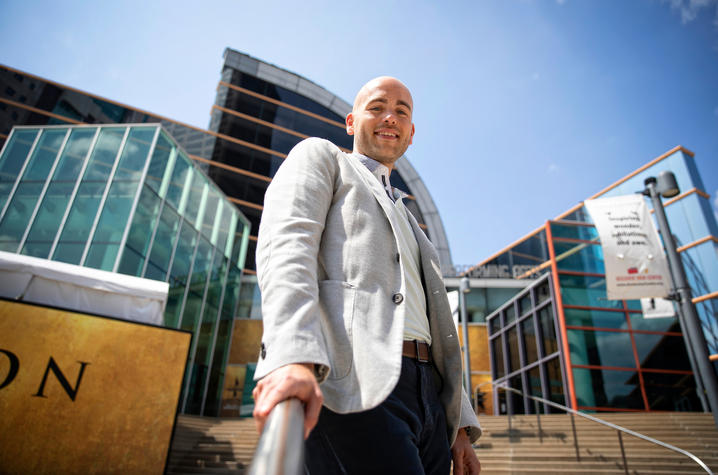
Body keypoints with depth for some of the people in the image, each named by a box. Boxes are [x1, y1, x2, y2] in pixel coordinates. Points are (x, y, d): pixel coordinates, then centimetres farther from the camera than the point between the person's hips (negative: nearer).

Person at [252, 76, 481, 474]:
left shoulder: (405, 221, 32)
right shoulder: (318, 156, 14)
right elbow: (285, 245, -7)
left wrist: (460, 427, 16)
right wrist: (293, 356, -25)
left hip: (426, 396, 8)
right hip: (351, 385, -7)